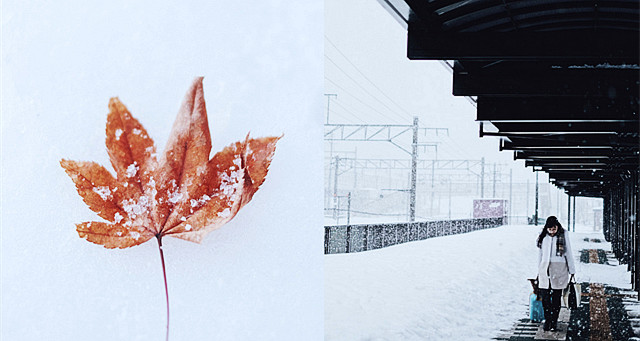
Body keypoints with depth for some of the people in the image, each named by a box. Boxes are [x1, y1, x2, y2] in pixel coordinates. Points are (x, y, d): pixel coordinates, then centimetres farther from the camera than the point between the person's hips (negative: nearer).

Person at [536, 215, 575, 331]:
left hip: (559, 270, -2)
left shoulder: (563, 235, -1)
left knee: (556, 297, 2)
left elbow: (568, 253, 2)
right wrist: (539, 271, 15)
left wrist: (572, 271, 2)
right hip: (545, 269, 2)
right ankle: (547, 320, 7)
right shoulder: (543, 236, 6)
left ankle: (554, 321, 14)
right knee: (545, 296, -4)